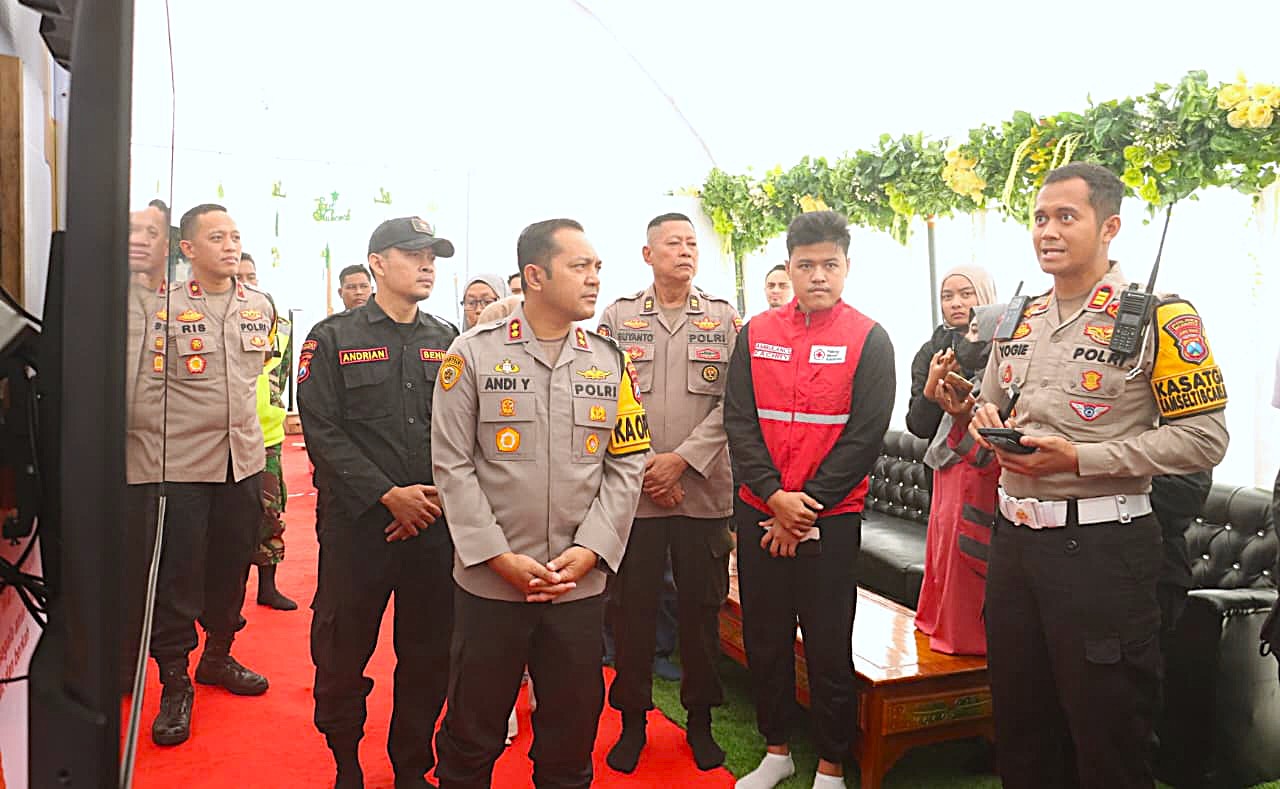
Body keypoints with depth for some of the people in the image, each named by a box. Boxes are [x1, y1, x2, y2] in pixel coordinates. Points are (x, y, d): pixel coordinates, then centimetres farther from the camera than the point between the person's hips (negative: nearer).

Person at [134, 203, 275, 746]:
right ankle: (174, 683, 18)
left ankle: (218, 656, 34)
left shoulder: (261, 307, 7)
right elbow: (146, 391, -7)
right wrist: (149, 472, -10)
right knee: (178, 575, 3)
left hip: (243, 461, 4)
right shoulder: (164, 307, -6)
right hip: (182, 464, -4)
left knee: (232, 568, 14)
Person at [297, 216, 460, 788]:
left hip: (435, 522, 3)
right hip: (357, 522, -3)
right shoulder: (333, 338, 1)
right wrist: (388, 495, -14)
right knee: (343, 653, 7)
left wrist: (439, 496, -6)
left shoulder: (446, 341, 11)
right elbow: (323, 431, -7)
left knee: (429, 655, 10)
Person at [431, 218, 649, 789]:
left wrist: (589, 552, -8)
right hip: (488, 582, -2)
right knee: (472, 733, 12)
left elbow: (626, 466, 4)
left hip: (581, 585, 3)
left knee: (571, 737, 14)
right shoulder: (474, 354, -3)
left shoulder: (611, 361, 6)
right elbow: (453, 465, -5)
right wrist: (500, 556, -12)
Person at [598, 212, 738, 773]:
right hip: (632, 490, 0)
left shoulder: (724, 319, 7)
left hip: (704, 490, 1)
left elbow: (731, 402, -1)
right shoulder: (618, 316, 6)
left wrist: (682, 459, -11)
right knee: (632, 606, 6)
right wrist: (642, 467, -8)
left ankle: (700, 716, 26)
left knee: (701, 606, 8)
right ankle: (632, 719, 23)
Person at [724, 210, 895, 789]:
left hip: (831, 517, -3)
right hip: (759, 510, 3)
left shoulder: (869, 339, -3)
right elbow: (738, 419, -1)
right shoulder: (756, 333, 5)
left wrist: (806, 508, -12)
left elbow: (865, 436, -8)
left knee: (829, 647, 6)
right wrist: (775, 496, -12)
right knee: (763, 637, 13)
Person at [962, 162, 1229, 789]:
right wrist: (985, 422, -1)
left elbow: (1203, 437, -14)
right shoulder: (1019, 322, 11)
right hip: (1014, 539, 6)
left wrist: (1079, 458, -20)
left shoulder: (1158, 318, -9)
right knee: (1019, 723, 18)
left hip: (1101, 546, -6)